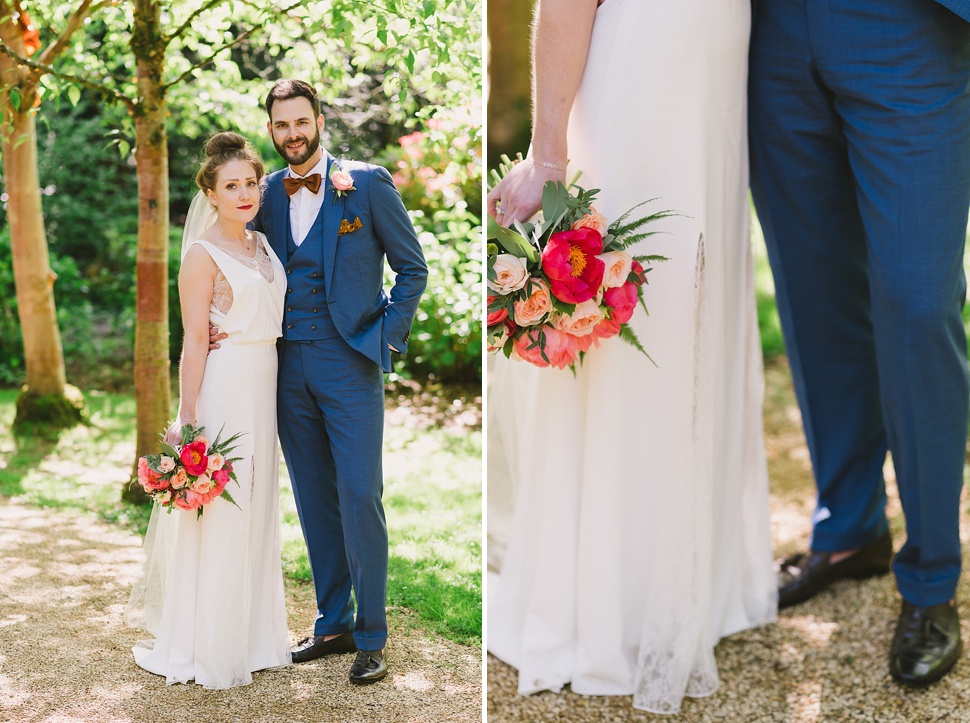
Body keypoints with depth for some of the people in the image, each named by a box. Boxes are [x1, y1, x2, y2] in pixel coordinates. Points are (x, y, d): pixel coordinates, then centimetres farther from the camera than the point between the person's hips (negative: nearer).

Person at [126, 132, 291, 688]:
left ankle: (249, 632, 26)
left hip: (264, 390, 8)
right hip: (223, 387, -7)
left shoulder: (263, 245, 11)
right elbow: (195, 342, -14)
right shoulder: (204, 254, -11)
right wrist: (189, 420, -17)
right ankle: (201, 641, 12)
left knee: (255, 511, 14)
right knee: (217, 516, -1)